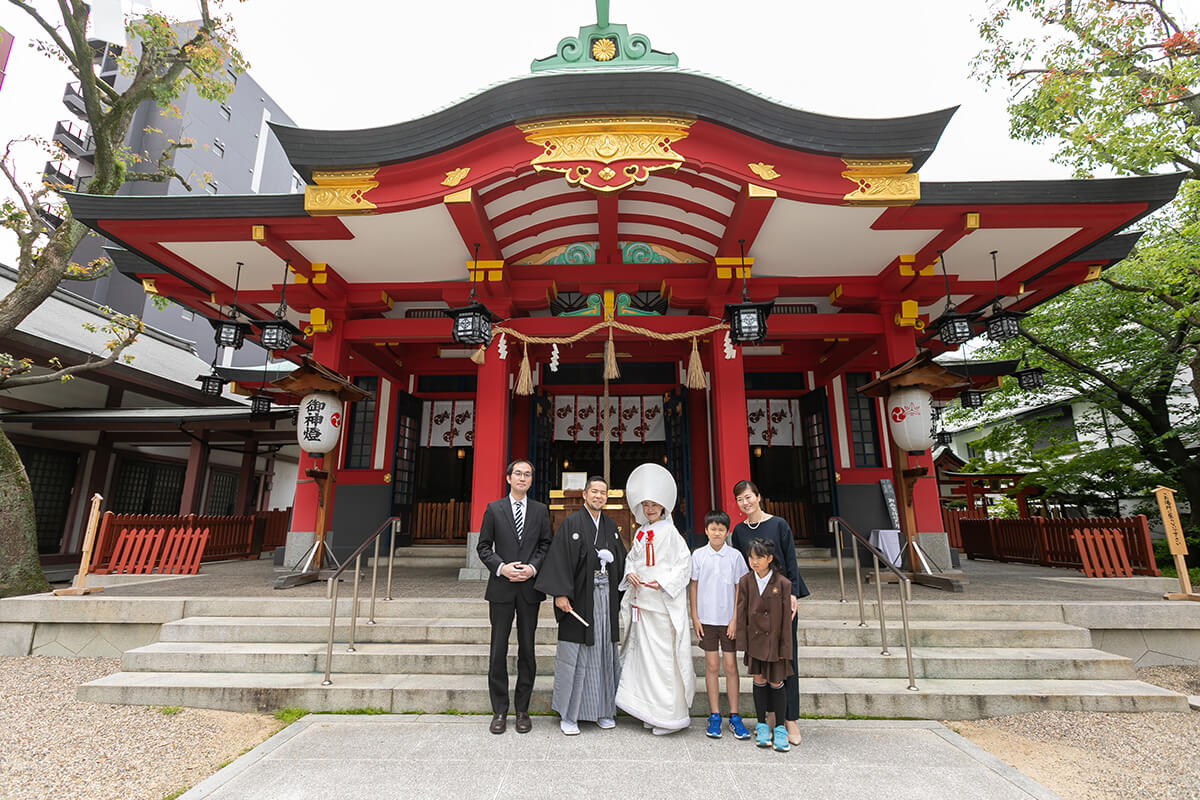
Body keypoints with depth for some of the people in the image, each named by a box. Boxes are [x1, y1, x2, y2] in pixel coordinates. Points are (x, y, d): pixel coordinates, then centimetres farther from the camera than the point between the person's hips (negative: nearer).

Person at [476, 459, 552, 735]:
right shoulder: (494, 509, 3)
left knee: (527, 649, 8)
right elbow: (483, 546, 2)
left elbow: (546, 545, 6)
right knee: (498, 650, 5)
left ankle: (522, 709, 22)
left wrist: (533, 567, -10)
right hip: (501, 587, -1)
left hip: (530, 587, 1)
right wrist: (501, 567, -12)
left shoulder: (540, 510, 6)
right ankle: (500, 710, 20)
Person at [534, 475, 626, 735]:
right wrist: (560, 593, -18)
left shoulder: (611, 525, 11)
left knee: (604, 651, 12)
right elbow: (559, 559, -12)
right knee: (574, 654, 2)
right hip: (579, 596, -5)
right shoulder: (571, 523, -6)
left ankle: (603, 709, 26)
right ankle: (568, 714, 16)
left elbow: (620, 561, 18)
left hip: (605, 595, 5)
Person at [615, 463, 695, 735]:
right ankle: (650, 710, 25)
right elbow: (632, 557, 19)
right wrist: (630, 573, -2)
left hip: (663, 604, -7)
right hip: (641, 601, 7)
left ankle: (671, 715, 10)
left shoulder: (669, 532, -8)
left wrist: (662, 582, -20)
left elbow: (684, 563, -11)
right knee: (643, 655, 12)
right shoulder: (641, 532, 12)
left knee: (663, 657, -3)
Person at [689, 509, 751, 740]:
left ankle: (734, 716, 18)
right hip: (707, 618, 0)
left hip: (729, 619, 0)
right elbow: (693, 586, 2)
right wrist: (694, 617, 1)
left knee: (730, 665, 5)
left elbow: (740, 588, 1)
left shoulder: (735, 556, -3)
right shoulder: (698, 555, -3)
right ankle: (714, 715, 19)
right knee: (712, 666, 8)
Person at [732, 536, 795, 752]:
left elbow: (786, 618, -8)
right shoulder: (745, 582, -5)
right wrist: (742, 641, 0)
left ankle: (780, 728, 24)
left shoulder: (782, 584, -13)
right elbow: (741, 612, 0)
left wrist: (784, 647, -6)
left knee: (776, 683, 7)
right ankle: (761, 725, 27)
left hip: (775, 641, -2)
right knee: (759, 680, 12)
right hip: (755, 641, 2)